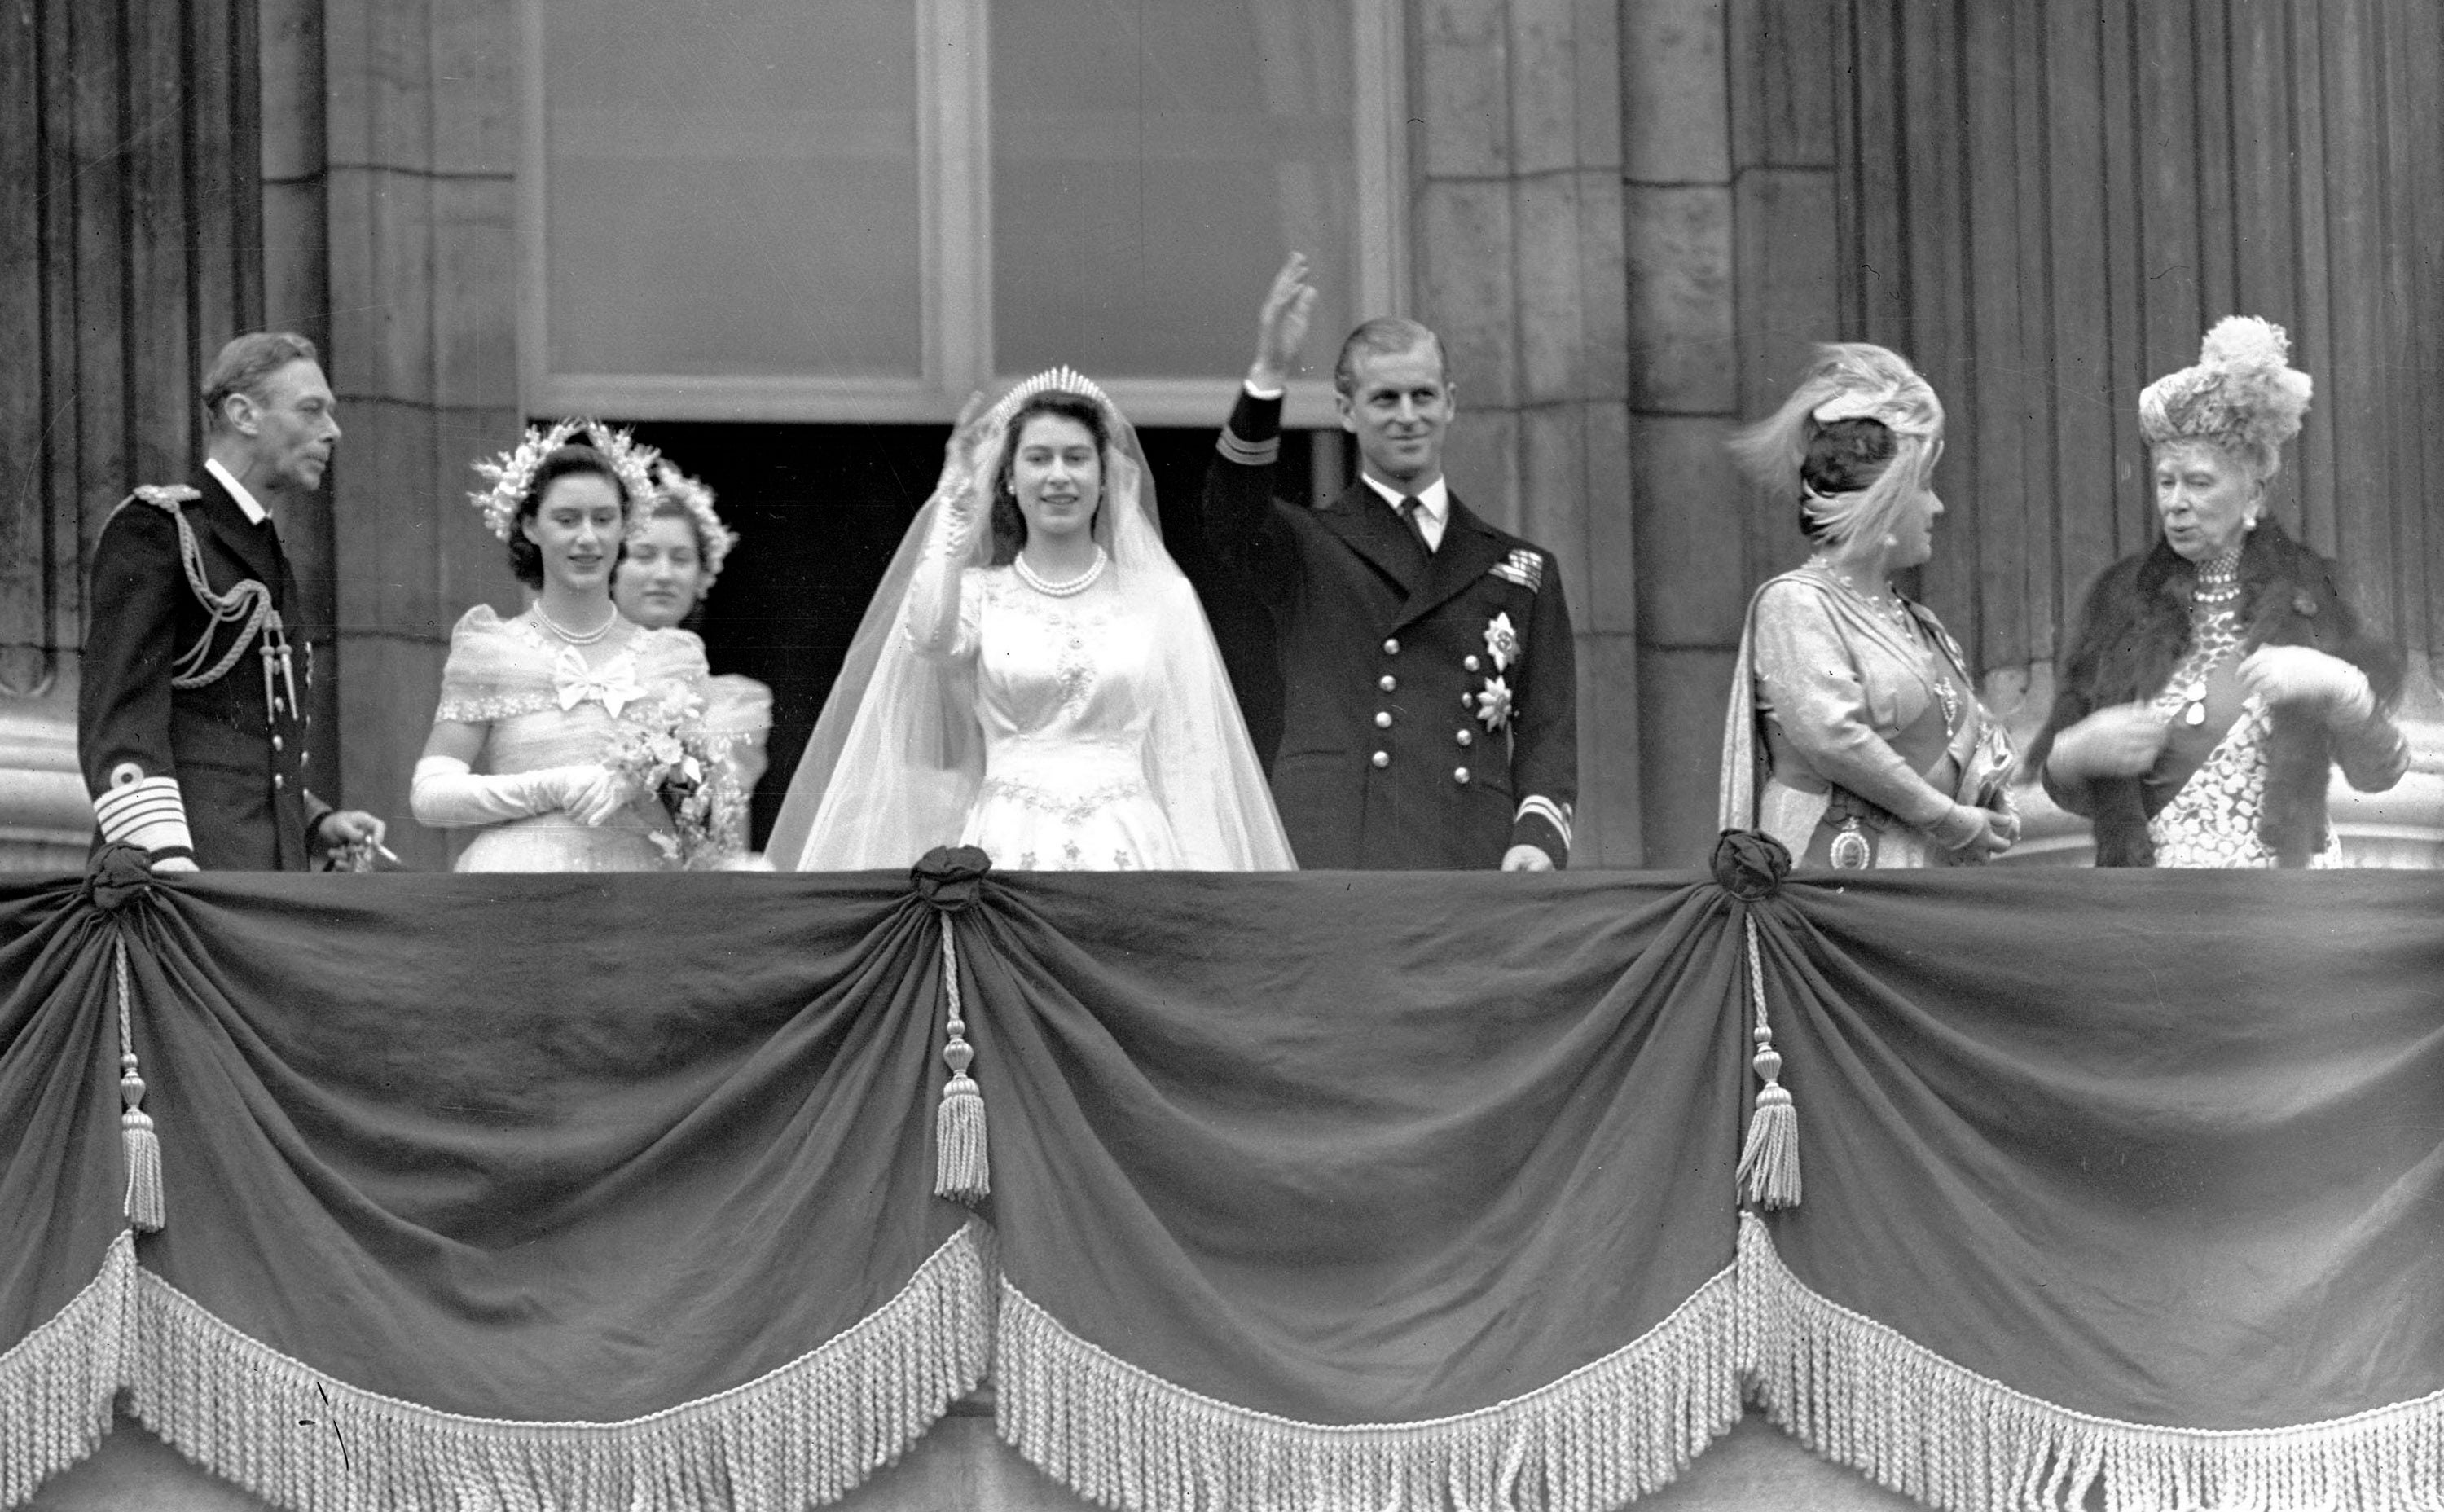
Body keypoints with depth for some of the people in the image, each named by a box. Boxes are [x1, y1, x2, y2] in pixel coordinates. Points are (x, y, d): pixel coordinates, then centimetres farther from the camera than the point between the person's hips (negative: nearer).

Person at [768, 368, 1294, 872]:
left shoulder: (1163, 597, 10)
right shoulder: (978, 591, 10)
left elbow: (1187, 760, 8)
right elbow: (930, 637, -13)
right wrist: (955, 502, -1)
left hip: (1127, 857, 0)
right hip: (1008, 853, 0)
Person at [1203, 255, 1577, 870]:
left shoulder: (1521, 571, 20)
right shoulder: (1305, 548, 14)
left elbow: (1548, 729, 15)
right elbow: (1231, 514, -8)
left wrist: (1537, 834, -5)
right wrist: (1267, 377, -23)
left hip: (1470, 865, 2)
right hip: (1327, 858, -2)